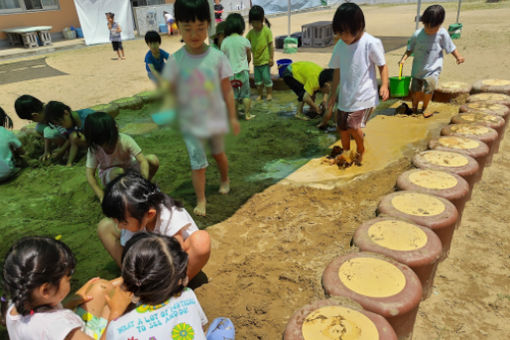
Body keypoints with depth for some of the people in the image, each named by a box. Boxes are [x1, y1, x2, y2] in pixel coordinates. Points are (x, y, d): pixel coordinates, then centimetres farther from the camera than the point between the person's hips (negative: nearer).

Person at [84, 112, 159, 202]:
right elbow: (90, 175, -22)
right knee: (117, 172, -39)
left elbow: (143, 161, -32)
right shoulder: (93, 150, -23)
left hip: (129, 167, 1)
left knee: (154, 160, -25)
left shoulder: (125, 140, -27)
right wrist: (102, 196, -32)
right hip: (108, 175, -1)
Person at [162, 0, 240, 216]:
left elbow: (227, 90, -5)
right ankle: (201, 200, 18)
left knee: (218, 153, 23)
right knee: (198, 163, 2)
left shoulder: (217, 57, -10)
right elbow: (170, 91, -3)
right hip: (191, 123, 0)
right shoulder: (176, 61, -10)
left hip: (216, 119, 1)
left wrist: (233, 117, -3)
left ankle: (225, 180, 50)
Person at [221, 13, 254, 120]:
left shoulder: (225, 42, -4)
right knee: (245, 94, 9)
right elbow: (249, 57, 4)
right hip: (243, 71, -1)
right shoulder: (245, 41, -6)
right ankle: (247, 114, 15)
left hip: (230, 72, 2)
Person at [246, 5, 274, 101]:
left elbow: (271, 45, -10)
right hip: (256, 60, 5)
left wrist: (271, 58, -11)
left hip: (265, 60, -5)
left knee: (266, 77, 0)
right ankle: (260, 94, 26)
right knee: (257, 79, 12)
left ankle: (269, 93, 18)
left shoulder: (267, 30, -11)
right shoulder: (251, 32, 2)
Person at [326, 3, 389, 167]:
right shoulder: (340, 46, 0)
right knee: (342, 127, 12)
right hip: (345, 96, 5)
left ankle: (360, 150, 12)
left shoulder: (371, 43, -14)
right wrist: (333, 94, 15)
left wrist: (384, 85, -18)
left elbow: (382, 66, -4)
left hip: (364, 96, -5)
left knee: (354, 127, -17)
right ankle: (346, 152, 38)